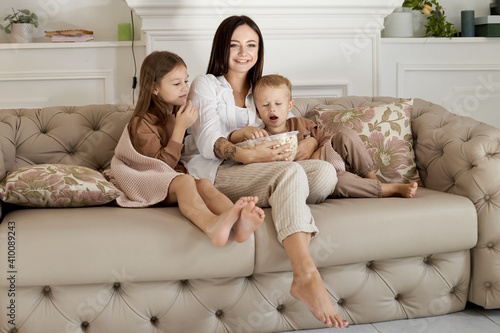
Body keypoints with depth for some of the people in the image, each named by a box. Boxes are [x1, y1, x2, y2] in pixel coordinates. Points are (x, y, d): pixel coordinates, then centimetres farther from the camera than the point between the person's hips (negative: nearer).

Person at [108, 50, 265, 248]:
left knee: (203, 184, -27)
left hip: (172, 175, 6)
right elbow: (163, 164, -16)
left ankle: (238, 222, -59)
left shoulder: (178, 112, 15)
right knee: (185, 181, -36)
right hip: (146, 179, -6)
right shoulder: (142, 122, -10)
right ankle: (212, 225, -67)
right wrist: (180, 127, -19)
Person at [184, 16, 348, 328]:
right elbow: (208, 141, -7)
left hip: (259, 173, 6)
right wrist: (248, 155, -27)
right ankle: (306, 277, -49)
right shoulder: (206, 85, 9)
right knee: (290, 172, -35)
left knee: (325, 172, -22)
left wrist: (311, 142, -6)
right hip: (215, 173, -5)